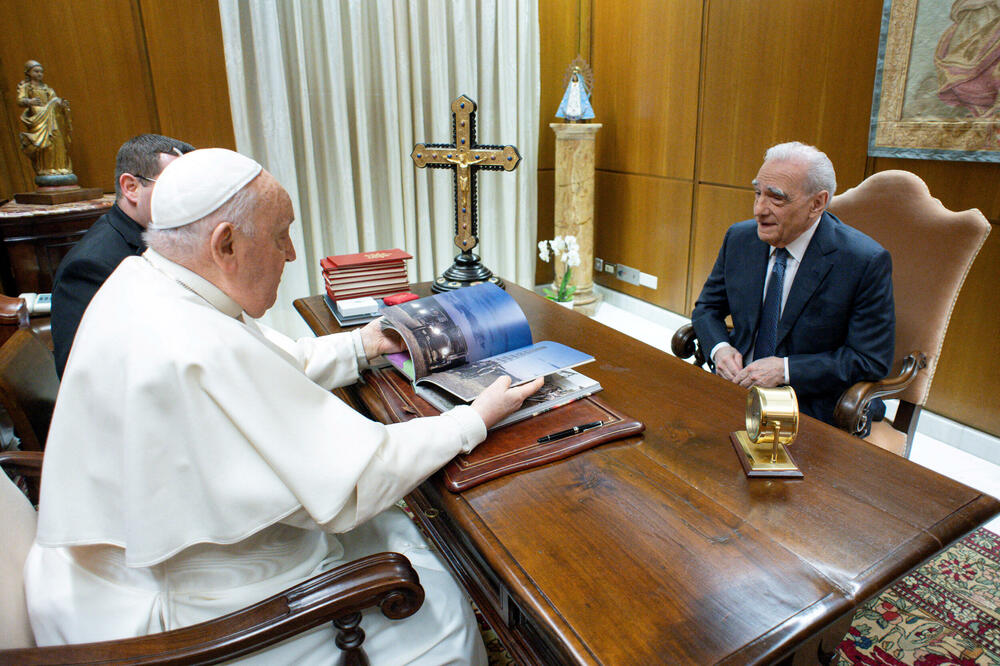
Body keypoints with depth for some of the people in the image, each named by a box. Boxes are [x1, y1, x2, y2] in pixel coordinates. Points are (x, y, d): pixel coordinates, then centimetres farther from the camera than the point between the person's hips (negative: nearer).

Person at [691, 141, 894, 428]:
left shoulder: (866, 262, -13)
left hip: (811, 408, -3)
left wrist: (785, 369, -20)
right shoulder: (739, 238, 1)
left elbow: (871, 360, -10)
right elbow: (707, 307, 11)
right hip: (737, 384, 4)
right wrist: (719, 348, -11)